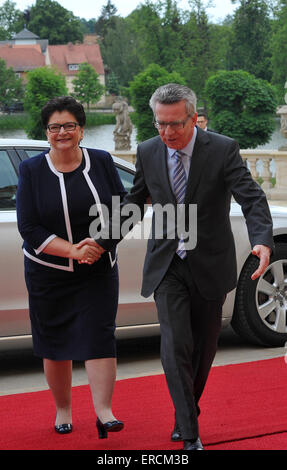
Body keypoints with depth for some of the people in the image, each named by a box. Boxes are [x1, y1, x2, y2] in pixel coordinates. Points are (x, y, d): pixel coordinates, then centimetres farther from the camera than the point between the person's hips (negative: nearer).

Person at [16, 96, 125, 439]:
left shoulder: (101, 162, 1)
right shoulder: (31, 170, -4)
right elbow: (28, 228, -8)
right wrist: (74, 251, -17)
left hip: (98, 271, 0)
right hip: (49, 273, 0)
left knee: (99, 336, -9)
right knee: (55, 344, 7)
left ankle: (104, 412, -8)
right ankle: (63, 410, 24)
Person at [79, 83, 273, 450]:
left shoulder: (223, 150, -11)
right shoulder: (148, 152, -1)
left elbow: (252, 199, -17)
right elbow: (134, 202, 13)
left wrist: (262, 242, -34)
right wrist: (103, 241, 10)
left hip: (209, 266, -1)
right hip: (167, 267, 1)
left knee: (204, 347, 13)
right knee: (176, 347, -11)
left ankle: (185, 416, 35)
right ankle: (190, 435, -6)